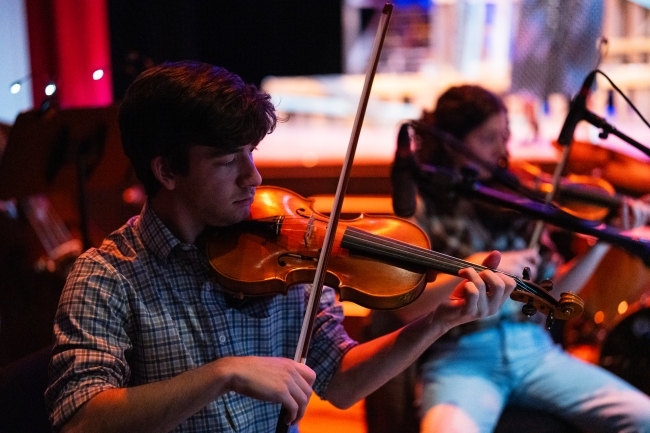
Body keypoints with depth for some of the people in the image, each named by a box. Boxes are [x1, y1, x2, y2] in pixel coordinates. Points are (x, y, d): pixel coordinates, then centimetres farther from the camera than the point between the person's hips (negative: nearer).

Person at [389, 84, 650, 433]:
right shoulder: (423, 210, 0)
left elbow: (553, 293, 8)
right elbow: (406, 307, -10)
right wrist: (476, 267, -20)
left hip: (533, 348, 4)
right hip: (459, 357, -4)